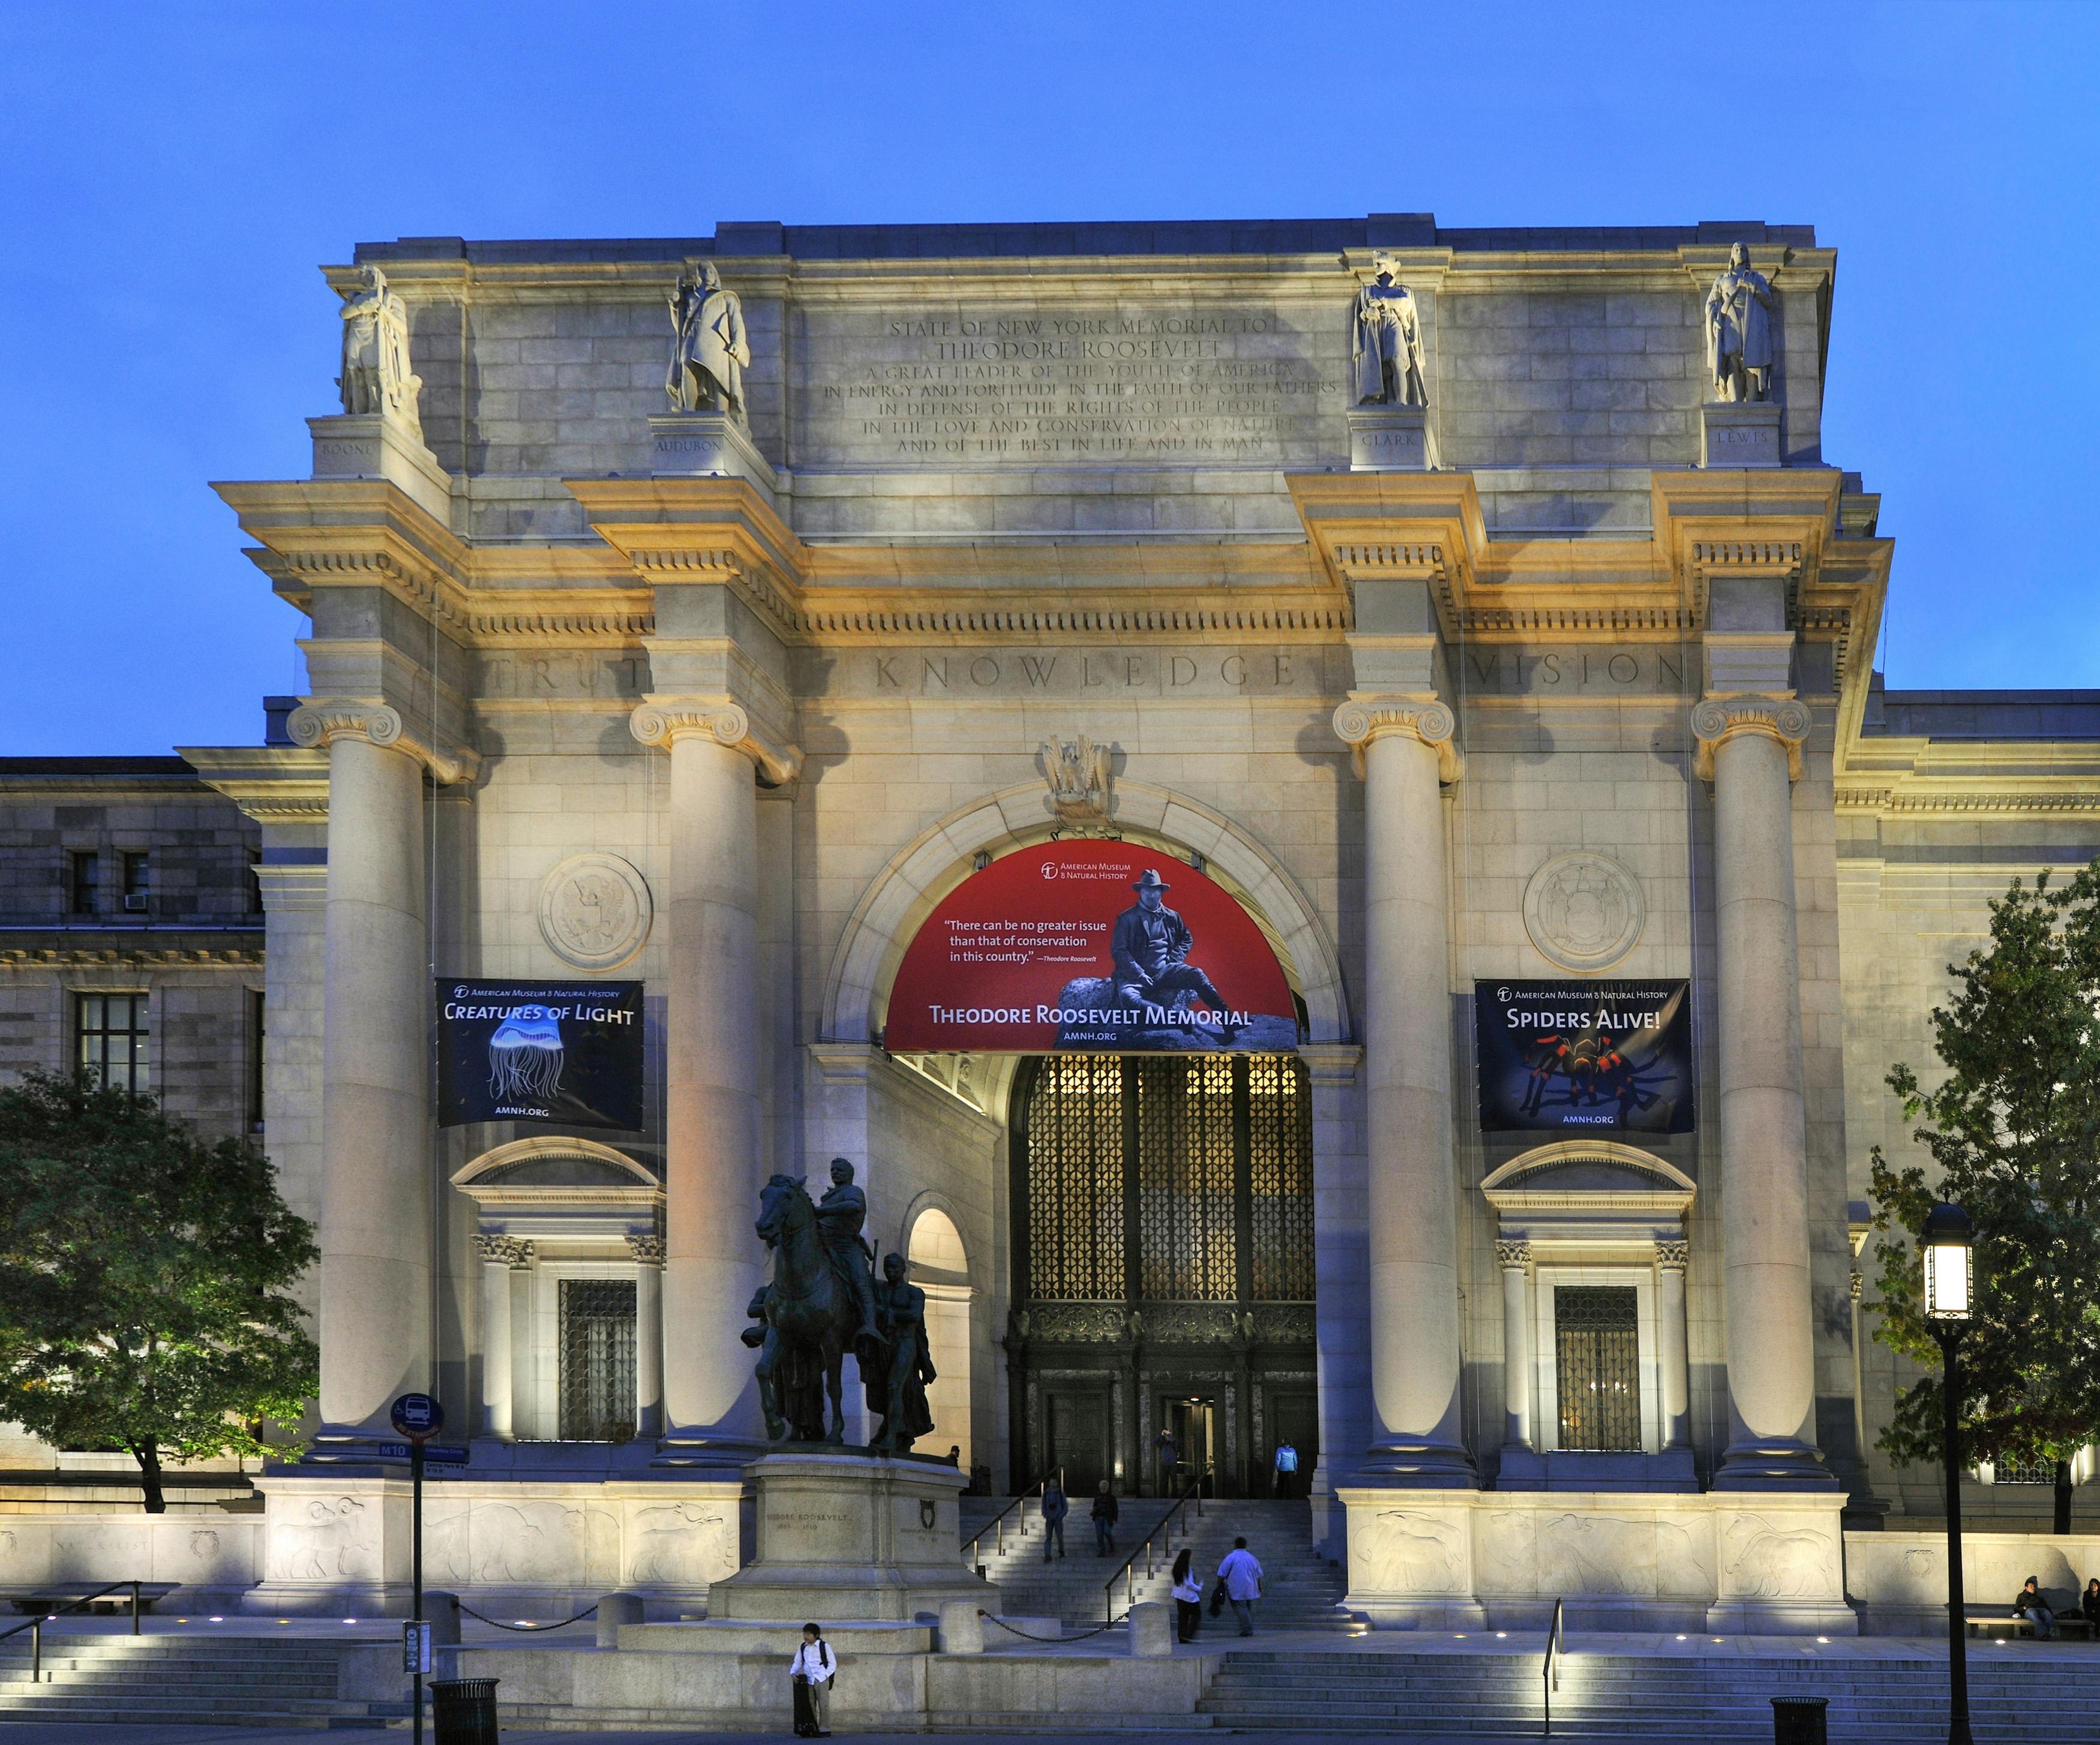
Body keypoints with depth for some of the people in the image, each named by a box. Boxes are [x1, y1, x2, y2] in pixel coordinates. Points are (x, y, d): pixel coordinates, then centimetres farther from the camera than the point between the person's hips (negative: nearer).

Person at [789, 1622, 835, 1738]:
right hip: (808, 1680, 5)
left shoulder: (824, 1646, -2)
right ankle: (811, 1729, 12)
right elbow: (798, 1663, 16)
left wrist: (826, 1676, -11)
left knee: (823, 1704, -7)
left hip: (821, 1679, -5)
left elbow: (832, 1664, 0)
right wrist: (793, 1673, -3)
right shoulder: (803, 1648, 11)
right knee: (809, 1705, 6)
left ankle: (824, 1729, -3)